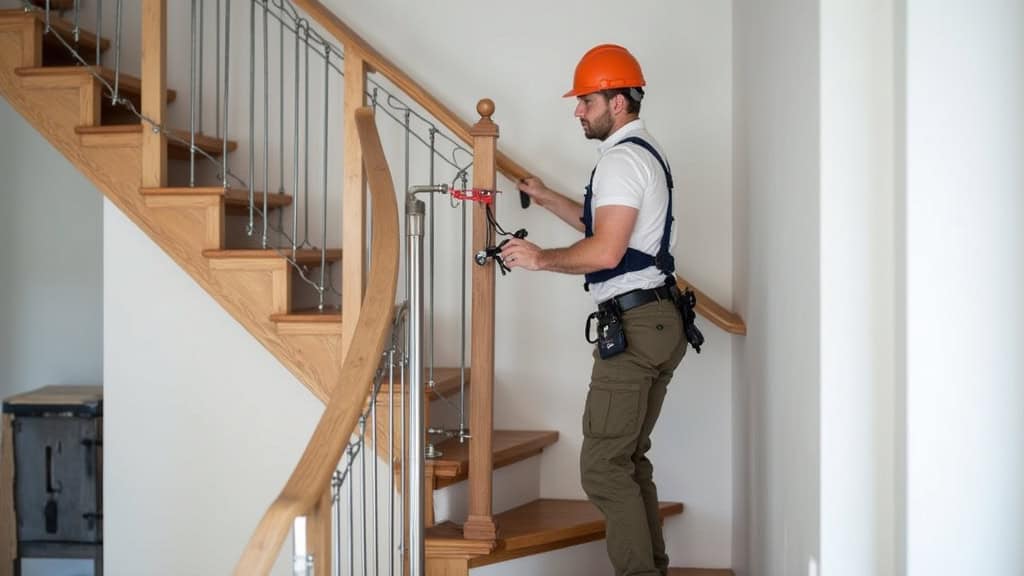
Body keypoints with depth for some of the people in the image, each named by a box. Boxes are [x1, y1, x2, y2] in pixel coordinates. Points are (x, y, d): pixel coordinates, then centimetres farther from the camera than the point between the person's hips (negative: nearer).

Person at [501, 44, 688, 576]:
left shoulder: (622, 159, -13)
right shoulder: (645, 153, 20)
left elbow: (605, 251, -22)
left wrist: (541, 258, -10)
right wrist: (548, 199, 27)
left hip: (632, 327, -11)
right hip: (658, 323, 11)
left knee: (604, 466, -9)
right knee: (630, 459, 16)